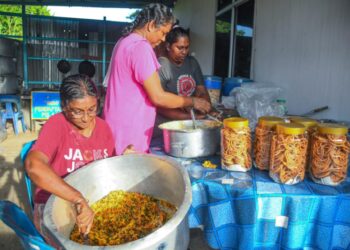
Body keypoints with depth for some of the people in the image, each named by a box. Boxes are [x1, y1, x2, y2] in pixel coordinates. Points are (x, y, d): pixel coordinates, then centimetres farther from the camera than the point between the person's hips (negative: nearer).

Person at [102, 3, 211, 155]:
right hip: (128, 131, -10)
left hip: (120, 126, 10)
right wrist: (193, 102, -7)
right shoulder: (140, 46, -18)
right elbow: (158, 97, -21)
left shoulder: (124, 42, 13)